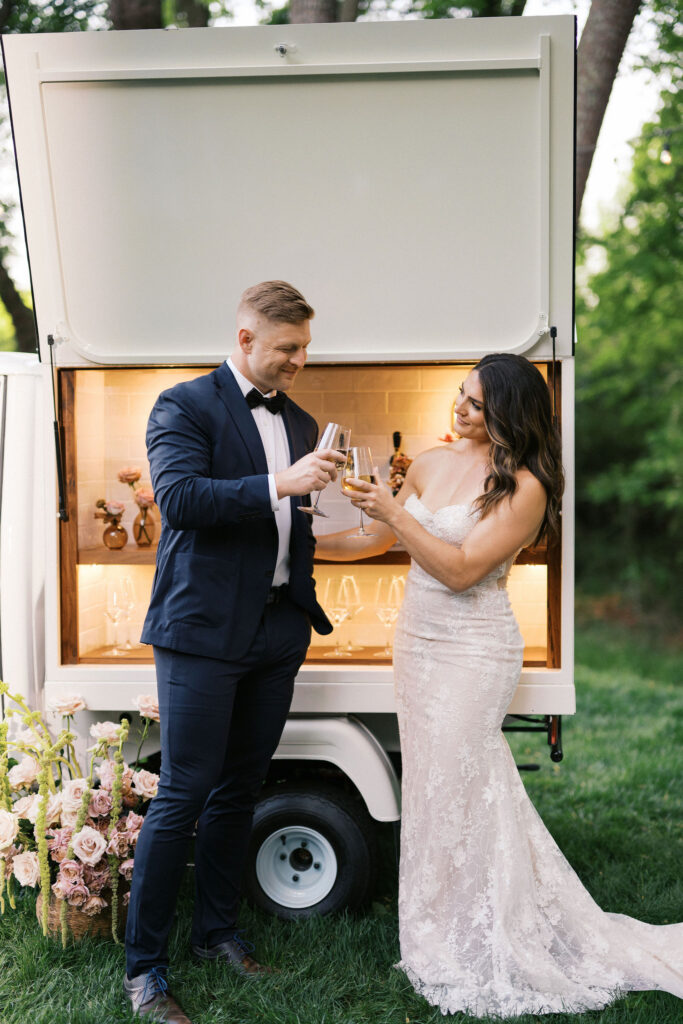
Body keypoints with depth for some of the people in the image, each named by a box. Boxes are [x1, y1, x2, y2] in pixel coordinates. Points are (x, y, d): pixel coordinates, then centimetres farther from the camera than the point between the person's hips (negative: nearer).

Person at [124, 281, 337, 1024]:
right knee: (183, 794, -4)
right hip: (204, 630, -6)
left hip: (276, 634, 6)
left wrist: (304, 605, 16)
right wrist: (277, 484, -25)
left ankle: (216, 931, 30)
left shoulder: (300, 423, 17)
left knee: (239, 790, 14)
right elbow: (179, 496, -19)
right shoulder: (185, 406, -4)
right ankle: (142, 964, 8)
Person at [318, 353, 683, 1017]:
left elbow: (462, 569, -19)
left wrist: (396, 513, -21)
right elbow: (380, 539, 16)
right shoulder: (431, 463, 6)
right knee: (434, 783, 12)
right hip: (417, 641, 6)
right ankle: (447, 933, 27)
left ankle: (465, 950, 17)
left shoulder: (524, 487, -14)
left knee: (453, 789, -1)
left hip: (473, 653, -6)